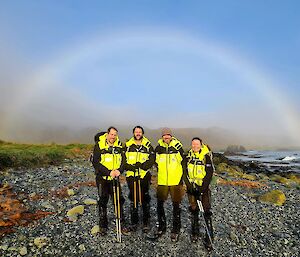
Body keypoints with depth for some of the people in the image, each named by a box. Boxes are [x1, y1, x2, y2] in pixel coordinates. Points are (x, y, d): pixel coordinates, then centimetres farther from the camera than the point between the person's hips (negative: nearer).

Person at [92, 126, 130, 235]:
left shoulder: (119, 145, 0)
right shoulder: (99, 145, -10)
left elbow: (123, 159, 0)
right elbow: (96, 162, -14)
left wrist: (119, 170, -20)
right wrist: (109, 172, -22)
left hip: (115, 178, 2)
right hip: (102, 177, -2)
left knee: (119, 200, 4)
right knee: (103, 202, 9)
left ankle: (122, 224, 18)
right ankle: (103, 226, 25)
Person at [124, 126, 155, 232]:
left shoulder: (148, 145, 2)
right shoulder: (128, 145, 7)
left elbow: (152, 159, -5)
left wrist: (142, 165, -20)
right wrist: (130, 167, -14)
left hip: (144, 176, -1)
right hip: (131, 176, 2)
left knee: (145, 199, 5)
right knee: (133, 199, 10)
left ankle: (146, 222, 20)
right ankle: (134, 222, 25)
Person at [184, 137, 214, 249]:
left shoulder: (206, 156, -9)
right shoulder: (188, 156, 3)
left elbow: (209, 174, -11)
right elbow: (185, 172, 4)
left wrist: (203, 188, -15)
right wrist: (189, 185, -6)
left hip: (203, 187, -3)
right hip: (191, 187, 4)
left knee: (207, 212, -2)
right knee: (193, 210, 12)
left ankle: (209, 238, 10)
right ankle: (195, 233, 30)